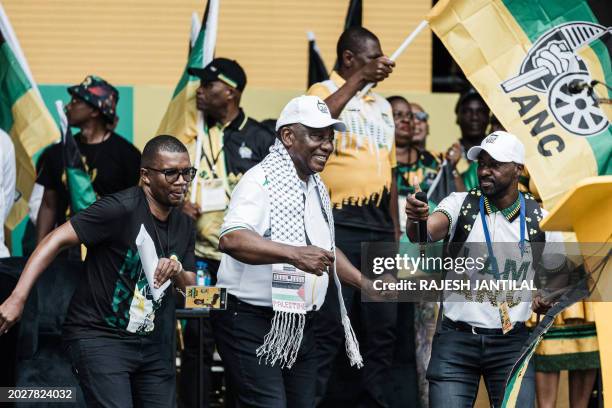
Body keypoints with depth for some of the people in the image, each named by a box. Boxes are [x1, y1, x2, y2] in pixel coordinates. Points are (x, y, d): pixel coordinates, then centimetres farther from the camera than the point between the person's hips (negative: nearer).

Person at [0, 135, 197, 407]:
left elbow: (190, 290, 14)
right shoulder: (120, 209, -16)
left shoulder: (184, 226, 8)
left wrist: (177, 272, -11)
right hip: (100, 337, -8)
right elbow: (57, 240, -21)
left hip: (152, 342, 8)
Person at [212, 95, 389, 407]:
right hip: (252, 323, -9)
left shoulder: (317, 187, 16)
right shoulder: (262, 180, -13)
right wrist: (295, 254, -37)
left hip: (300, 327, 9)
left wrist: (366, 284, 17)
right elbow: (231, 239, -29)